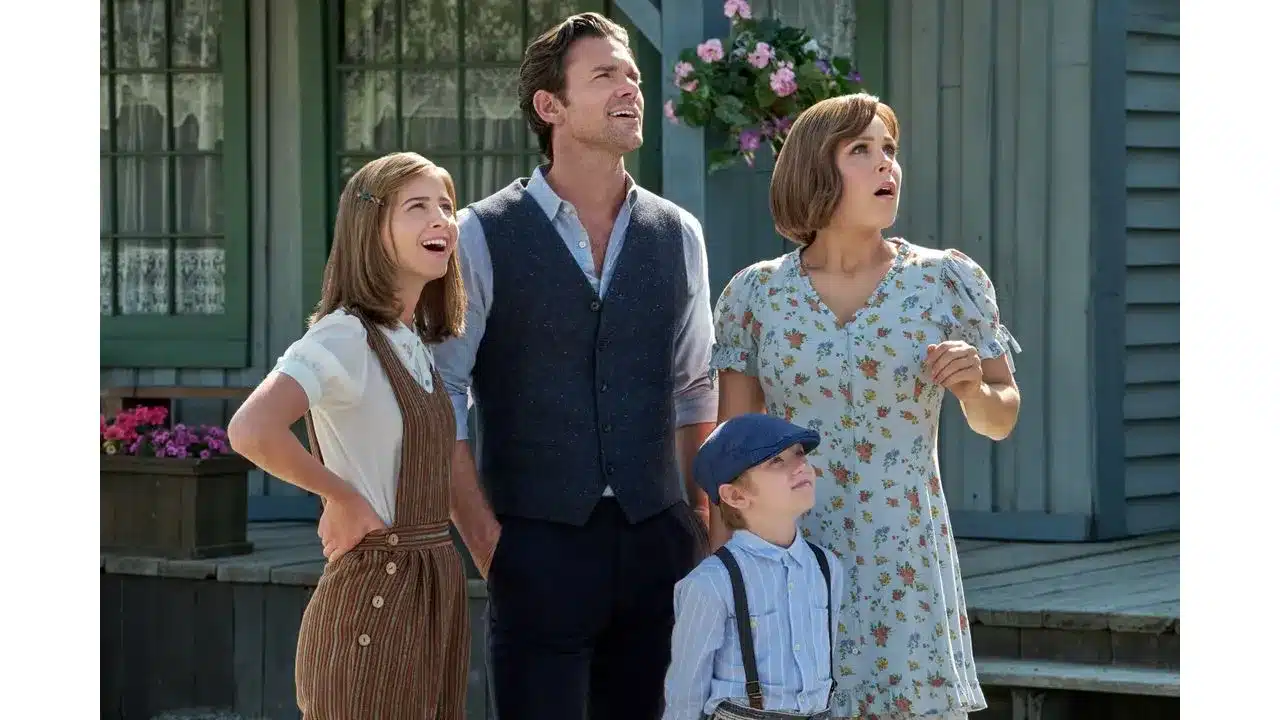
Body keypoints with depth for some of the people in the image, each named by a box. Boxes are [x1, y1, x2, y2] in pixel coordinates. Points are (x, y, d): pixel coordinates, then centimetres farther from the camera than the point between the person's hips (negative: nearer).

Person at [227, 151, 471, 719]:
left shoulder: (415, 343, 12)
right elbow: (252, 431, -31)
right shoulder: (345, 337, -15)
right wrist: (342, 499, -18)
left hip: (435, 590, 8)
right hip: (375, 592, -8)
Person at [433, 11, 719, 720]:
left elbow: (694, 393, 14)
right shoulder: (485, 235, -3)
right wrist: (483, 536, -8)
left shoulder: (677, 235, 9)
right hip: (539, 543, -3)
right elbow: (443, 393, -4)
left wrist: (699, 520, 7)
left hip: (655, 538, 4)